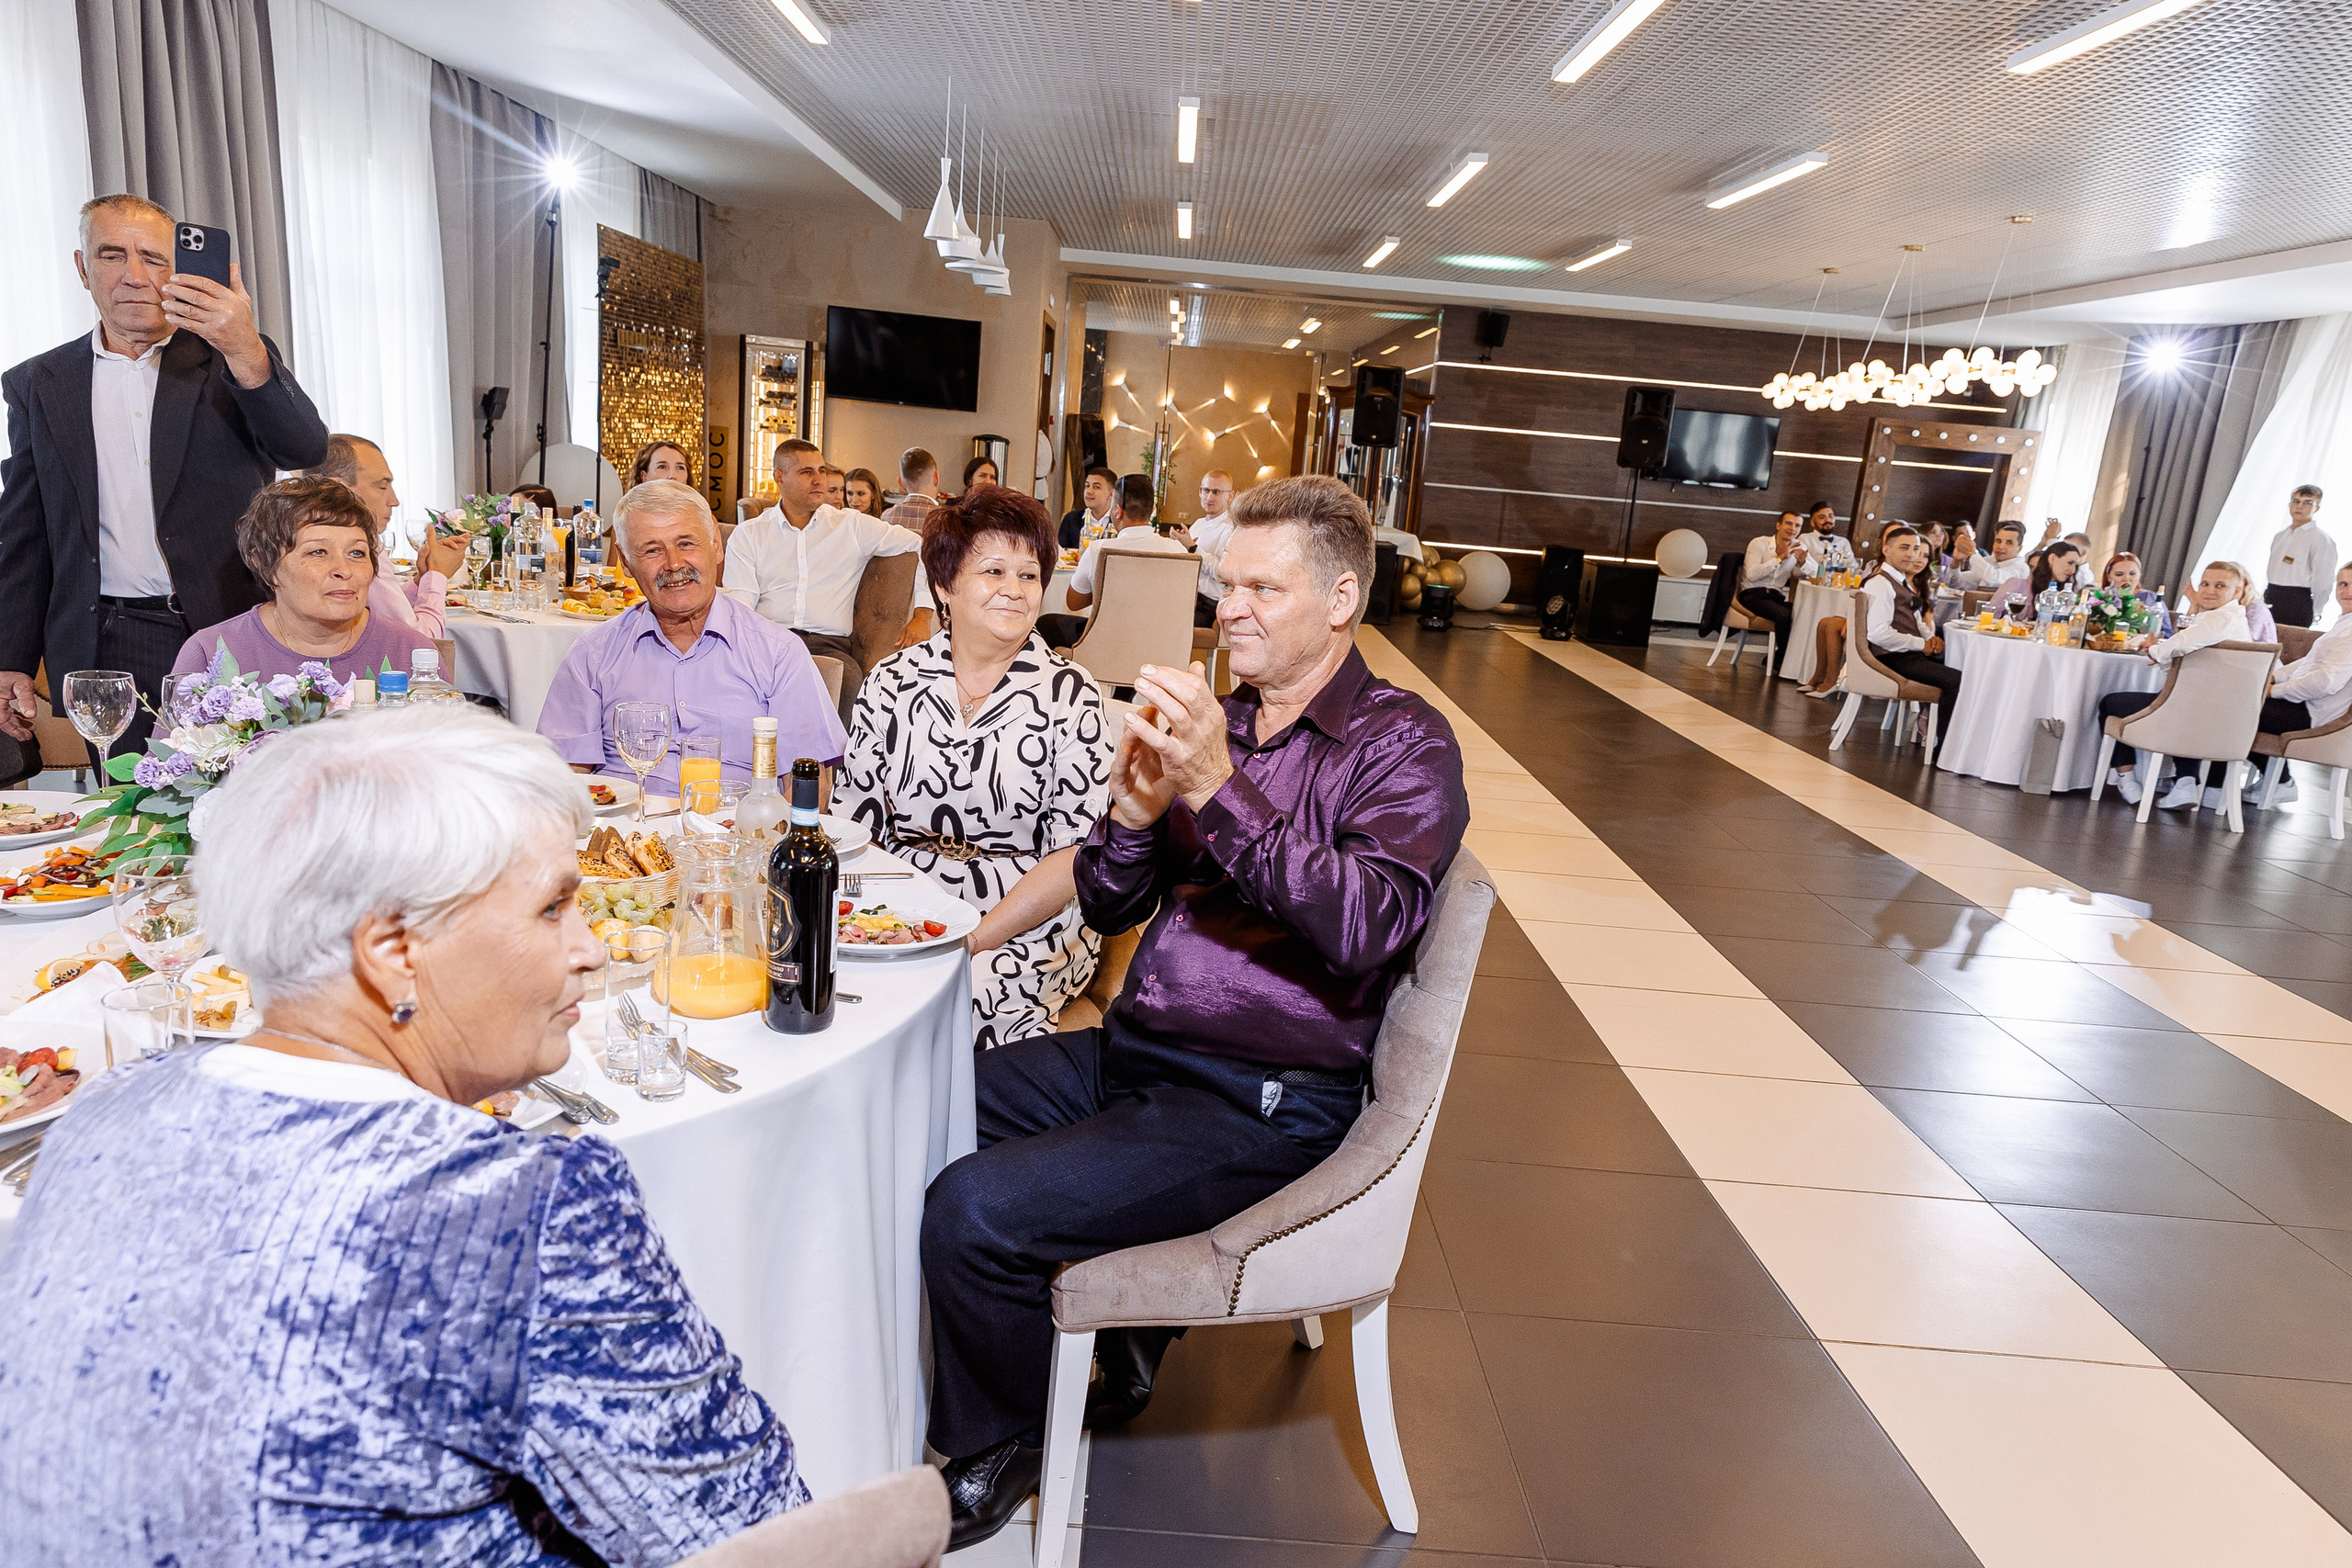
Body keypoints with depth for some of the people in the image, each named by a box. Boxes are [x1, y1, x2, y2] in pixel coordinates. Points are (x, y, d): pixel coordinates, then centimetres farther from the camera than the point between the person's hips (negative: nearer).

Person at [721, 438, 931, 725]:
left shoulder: (852, 526, 15)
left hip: (830, 644, 0)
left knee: (849, 682, -37)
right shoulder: (749, 534, 17)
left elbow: (924, 546, 15)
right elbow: (738, 604, 7)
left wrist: (922, 616, 4)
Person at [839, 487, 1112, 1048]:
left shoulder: (1068, 693, -2)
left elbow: (1077, 853, -6)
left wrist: (976, 936, -16)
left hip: (1025, 930, -3)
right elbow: (853, 824, 9)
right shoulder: (890, 682, 7)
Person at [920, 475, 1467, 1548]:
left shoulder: (1402, 744, -8)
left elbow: (1368, 926, -26)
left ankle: (994, 1455, 13)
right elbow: (1106, 909, 10)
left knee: (975, 1209, -19)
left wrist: (1221, 790, -31)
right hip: (1131, 1054, 8)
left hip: (1256, 1106, -7)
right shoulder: (1210, 721, 10)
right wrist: (1133, 811, -10)